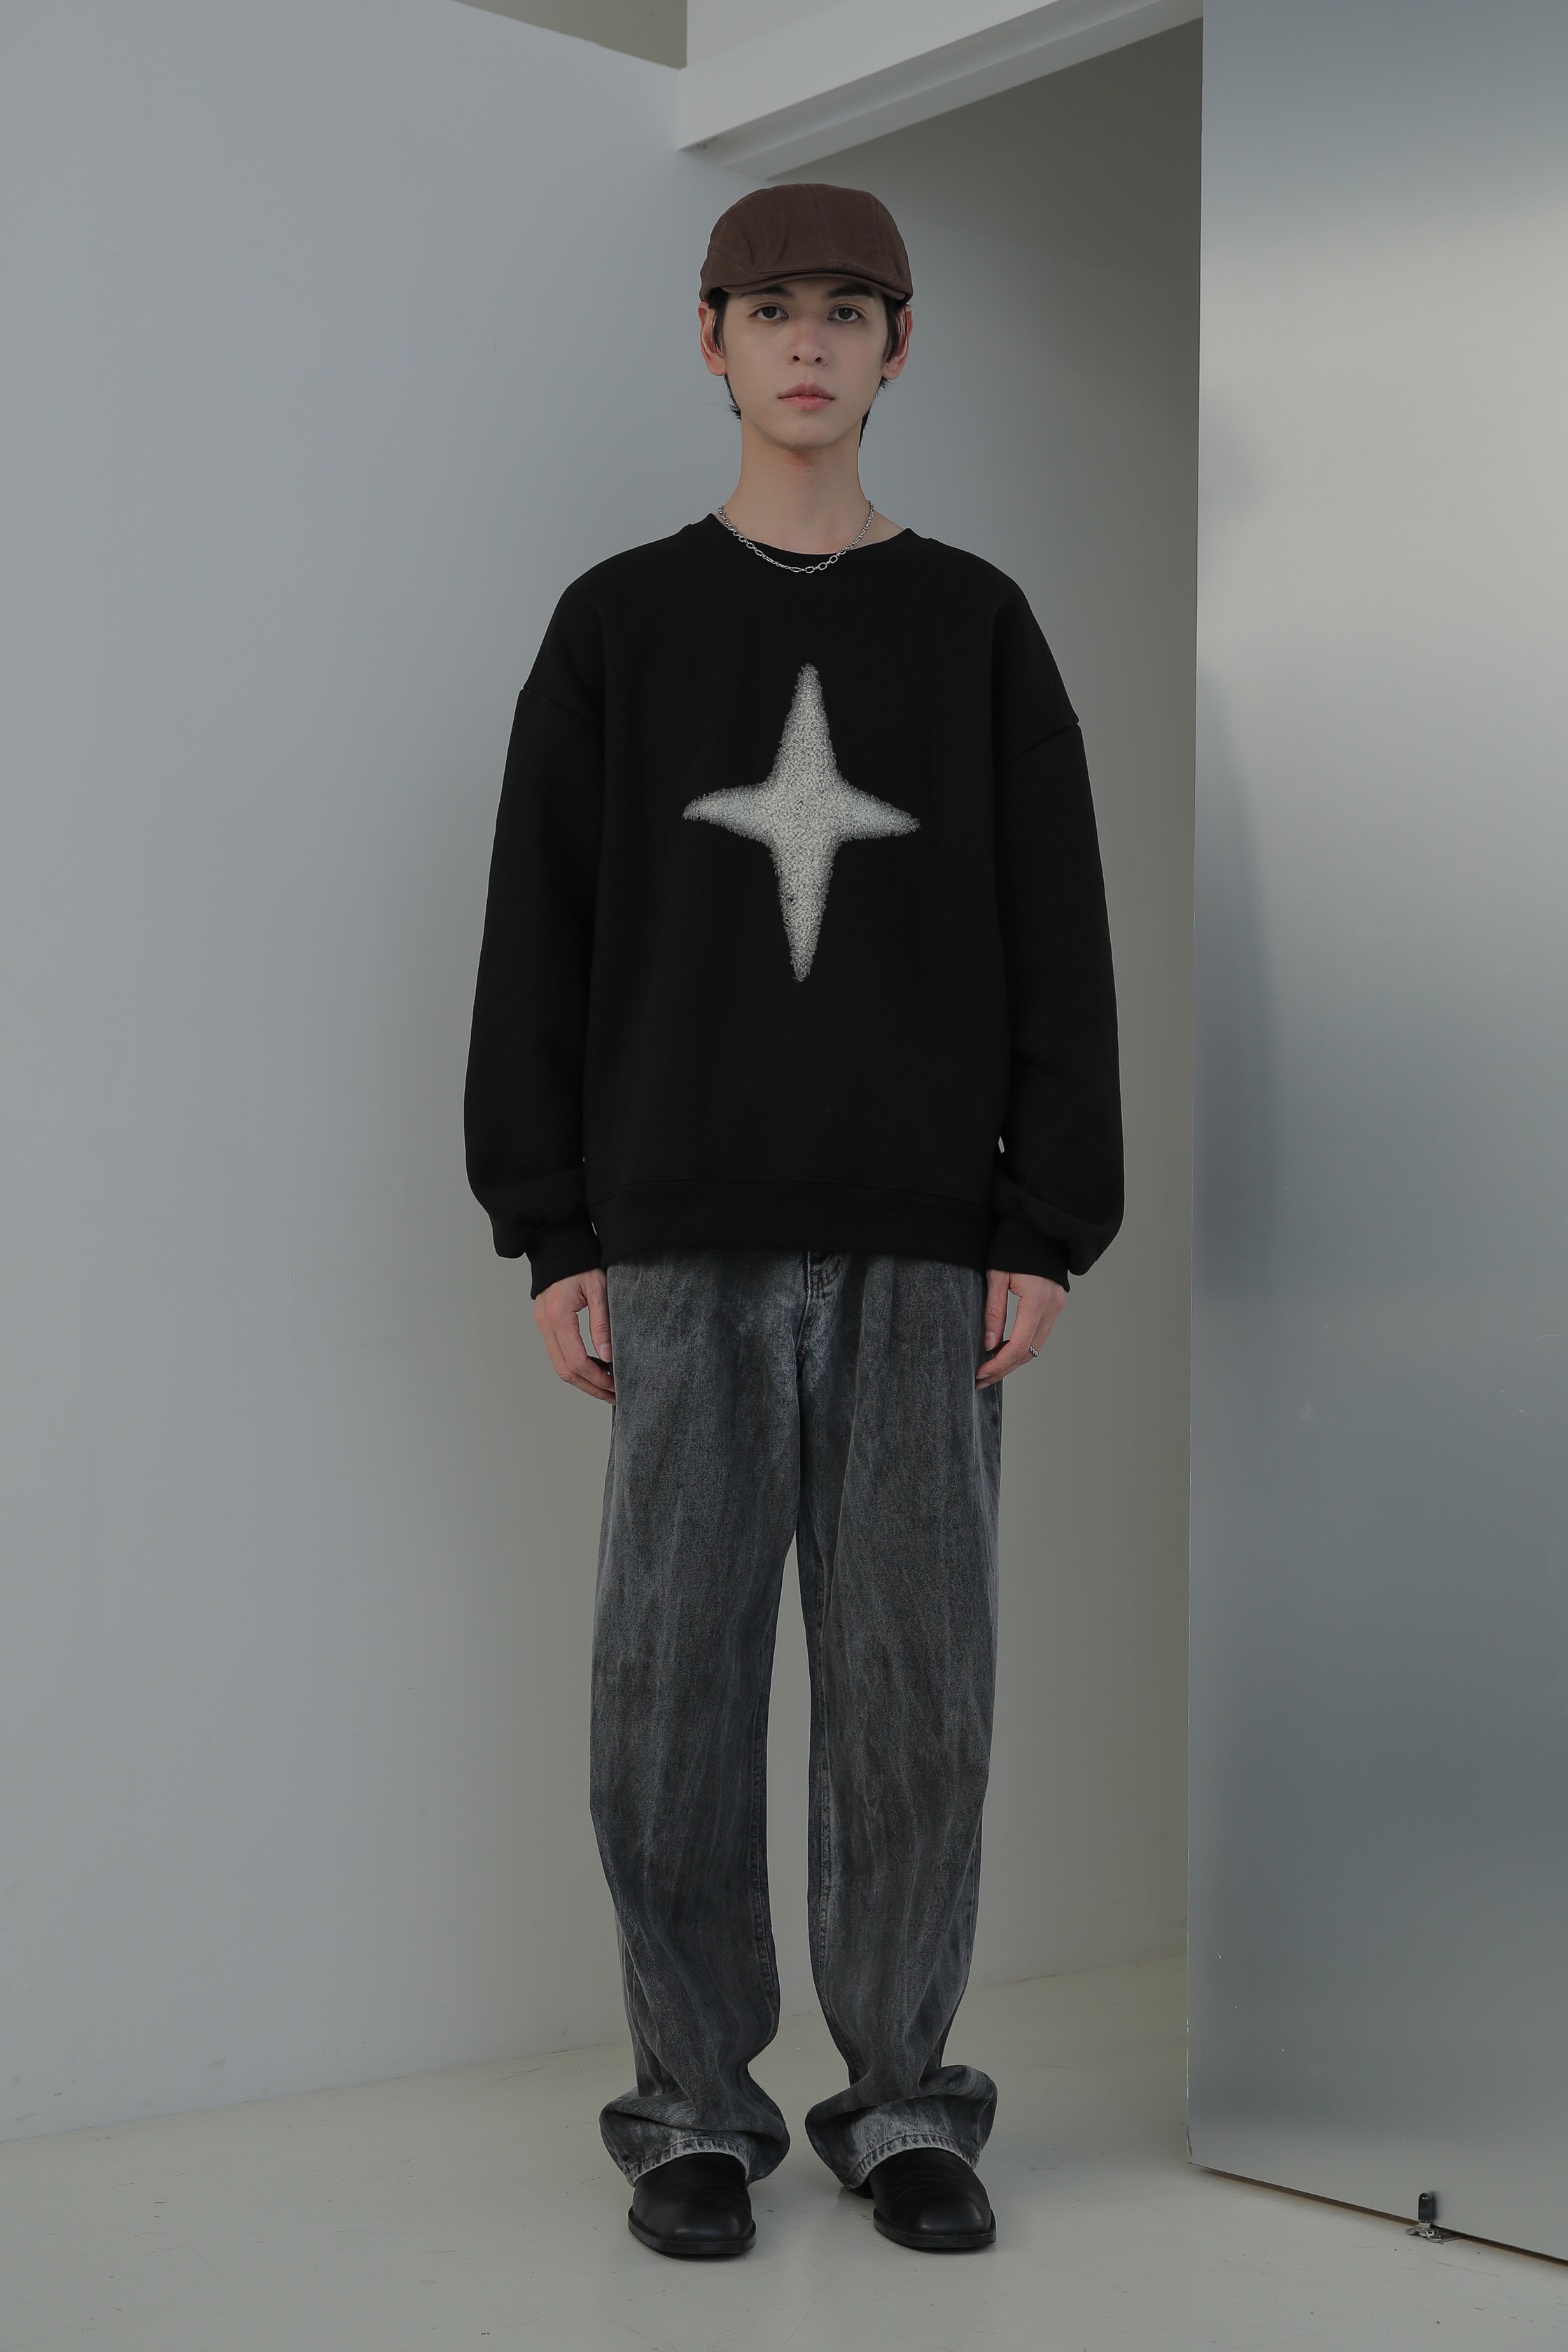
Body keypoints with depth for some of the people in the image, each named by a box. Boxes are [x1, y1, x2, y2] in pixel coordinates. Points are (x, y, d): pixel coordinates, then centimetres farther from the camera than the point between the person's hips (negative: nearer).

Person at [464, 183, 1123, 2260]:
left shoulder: (978, 628, 8)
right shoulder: (620, 626, 7)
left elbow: (1057, 946, 4)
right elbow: (541, 942, 4)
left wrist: (1050, 1233, -4)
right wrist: (555, 1238, -3)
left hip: (925, 1242, 0)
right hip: (689, 1239, 0)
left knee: (916, 1685, 1)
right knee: (673, 1684, -1)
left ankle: (900, 2103, 15)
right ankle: (697, 2106, 14)